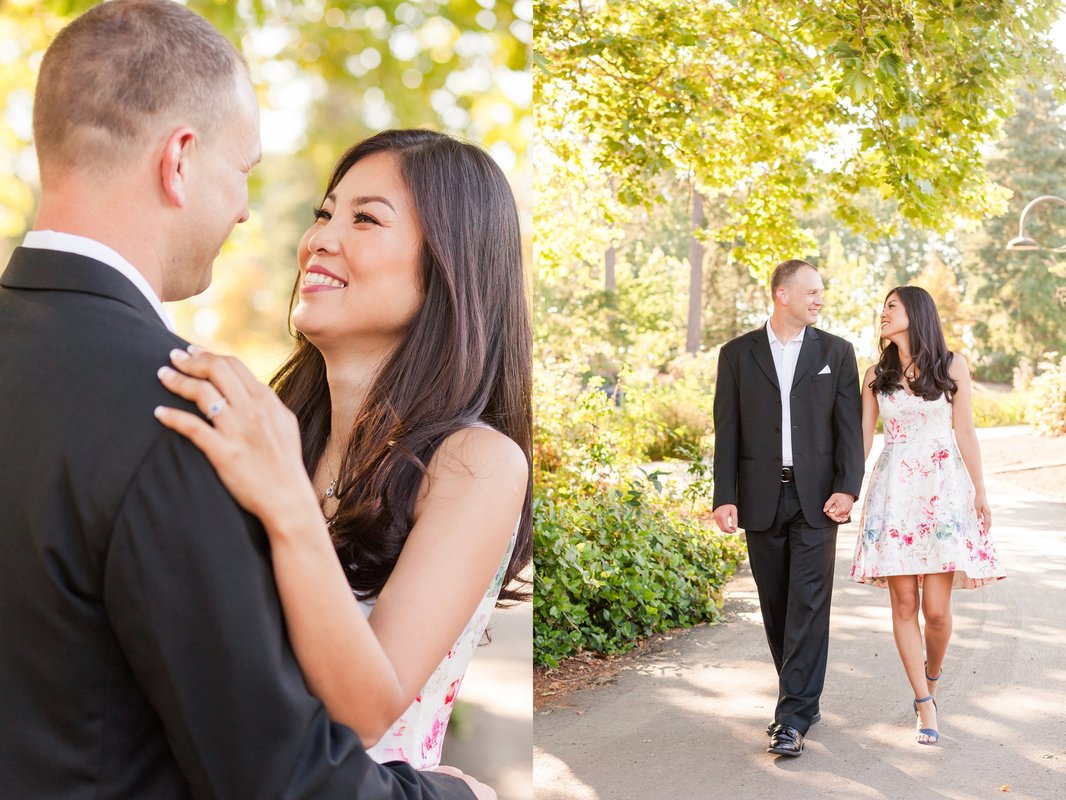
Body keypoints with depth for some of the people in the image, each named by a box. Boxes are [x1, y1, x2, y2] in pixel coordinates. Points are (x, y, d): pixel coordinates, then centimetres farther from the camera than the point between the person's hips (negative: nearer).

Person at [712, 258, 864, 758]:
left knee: (808, 604, -7)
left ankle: (794, 716, -4)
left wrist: (847, 488, -11)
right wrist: (724, 497, -5)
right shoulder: (737, 354, 5)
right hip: (762, 499, 1)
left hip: (815, 496, -1)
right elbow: (726, 432, 3)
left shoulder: (836, 352, 6)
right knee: (776, 605, 9)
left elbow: (849, 426, 2)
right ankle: (802, 700, 24)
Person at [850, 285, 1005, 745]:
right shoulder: (876, 376, 9)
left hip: (943, 491, -2)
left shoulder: (952, 367, 3)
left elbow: (965, 433, 5)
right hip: (893, 493, 2)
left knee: (936, 608, -5)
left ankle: (932, 678, 24)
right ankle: (925, 704, 7)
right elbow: (862, 438, 8)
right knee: (904, 603, -3)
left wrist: (979, 490, 3)